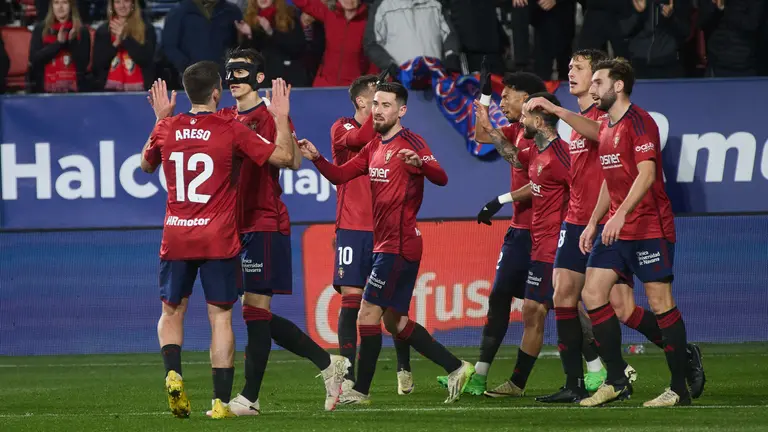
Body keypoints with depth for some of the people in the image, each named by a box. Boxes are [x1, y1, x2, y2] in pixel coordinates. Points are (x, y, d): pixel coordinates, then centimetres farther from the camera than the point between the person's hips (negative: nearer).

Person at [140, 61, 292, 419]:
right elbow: (284, 157, -5)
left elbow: (146, 165, 22)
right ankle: (221, 401, -2)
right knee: (220, 317, 3)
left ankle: (173, 373, -7)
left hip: (176, 238, 2)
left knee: (171, 311, 17)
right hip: (219, 240, -2)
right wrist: (281, 118, 10)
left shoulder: (167, 129, 1)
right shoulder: (231, 131, -8)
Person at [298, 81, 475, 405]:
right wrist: (316, 158, -4)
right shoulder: (374, 148, 16)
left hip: (399, 243, -9)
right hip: (385, 243, 9)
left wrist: (420, 163, -44)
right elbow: (339, 175, 13)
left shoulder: (410, 143, -11)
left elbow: (441, 178, -23)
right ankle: (456, 369, 16)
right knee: (395, 321, 12)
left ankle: (361, 391, -2)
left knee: (368, 313, -8)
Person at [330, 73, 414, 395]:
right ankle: (348, 377, -6)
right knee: (351, 300, -7)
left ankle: (404, 370, 17)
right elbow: (360, 138, -20)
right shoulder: (342, 129, 2)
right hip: (352, 230, -3)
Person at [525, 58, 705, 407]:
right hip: (615, 229, 9)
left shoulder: (638, 122, -12)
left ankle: (679, 388, -1)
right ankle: (617, 381, 7)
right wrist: (593, 223, 22)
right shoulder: (608, 126, 16)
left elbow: (646, 174, -22)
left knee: (660, 301, -7)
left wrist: (620, 214, -30)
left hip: (649, 228, -9)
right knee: (592, 294, 2)